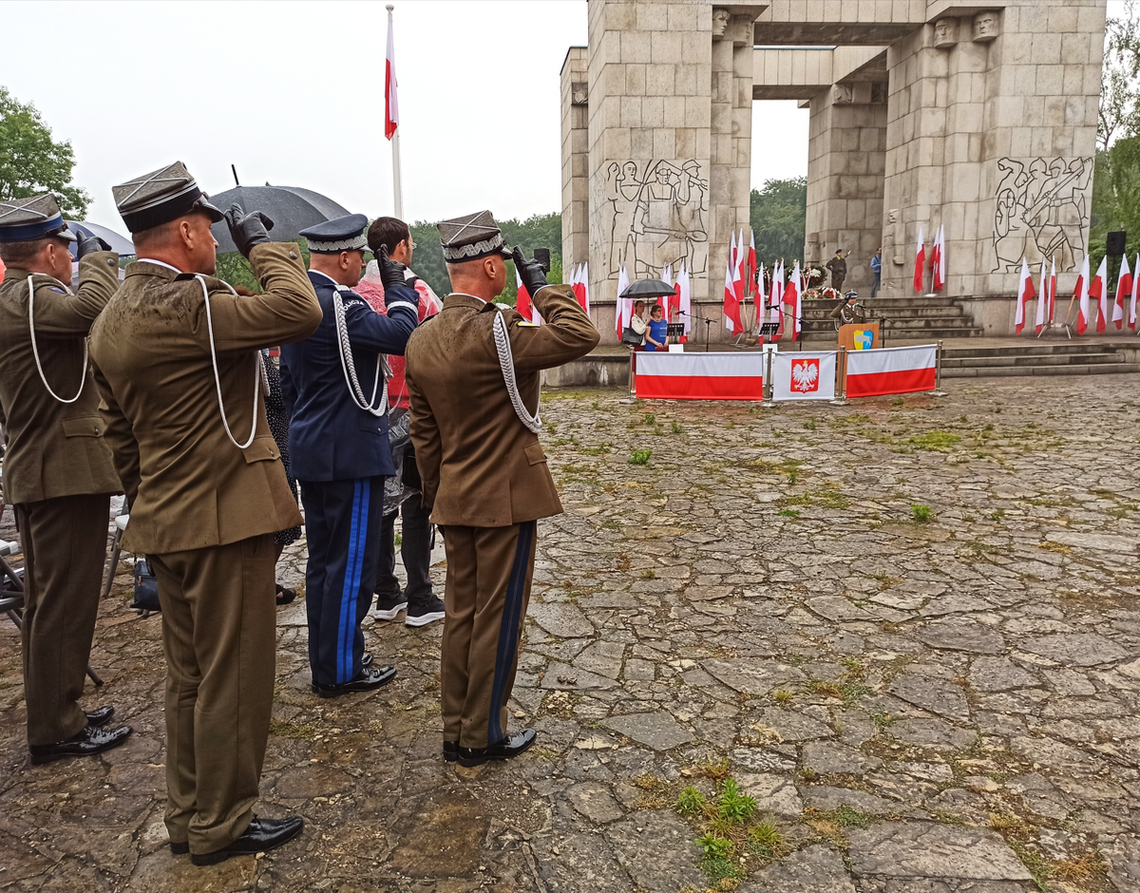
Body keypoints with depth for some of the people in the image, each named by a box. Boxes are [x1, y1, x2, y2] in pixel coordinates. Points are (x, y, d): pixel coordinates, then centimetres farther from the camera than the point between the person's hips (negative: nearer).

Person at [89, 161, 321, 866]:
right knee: (234, 677, 5)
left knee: (190, 677, 19)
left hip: (167, 523, 10)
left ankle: (188, 817, 33)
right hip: (225, 520, -10)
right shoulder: (188, 303, -19)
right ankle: (222, 827, 20)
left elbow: (120, 433, 17)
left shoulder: (112, 318, 12)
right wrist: (263, 242, -11)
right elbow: (299, 311, -27)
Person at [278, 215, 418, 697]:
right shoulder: (336, 304, -19)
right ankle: (342, 670, 12)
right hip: (351, 454, -10)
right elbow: (401, 333, -24)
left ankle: (324, 662, 29)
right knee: (351, 563, 1)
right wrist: (397, 286, -8)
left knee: (322, 560, 17)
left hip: (311, 452, 10)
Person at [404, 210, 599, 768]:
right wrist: (541, 286, -11)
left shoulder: (421, 339, 4)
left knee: (461, 613, 16)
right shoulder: (496, 332, -21)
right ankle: (482, 736, 20)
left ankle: (456, 730, 28)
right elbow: (581, 336, -23)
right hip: (506, 498, -7)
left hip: (454, 502, 7)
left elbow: (424, 433, 10)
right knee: (498, 618, 6)